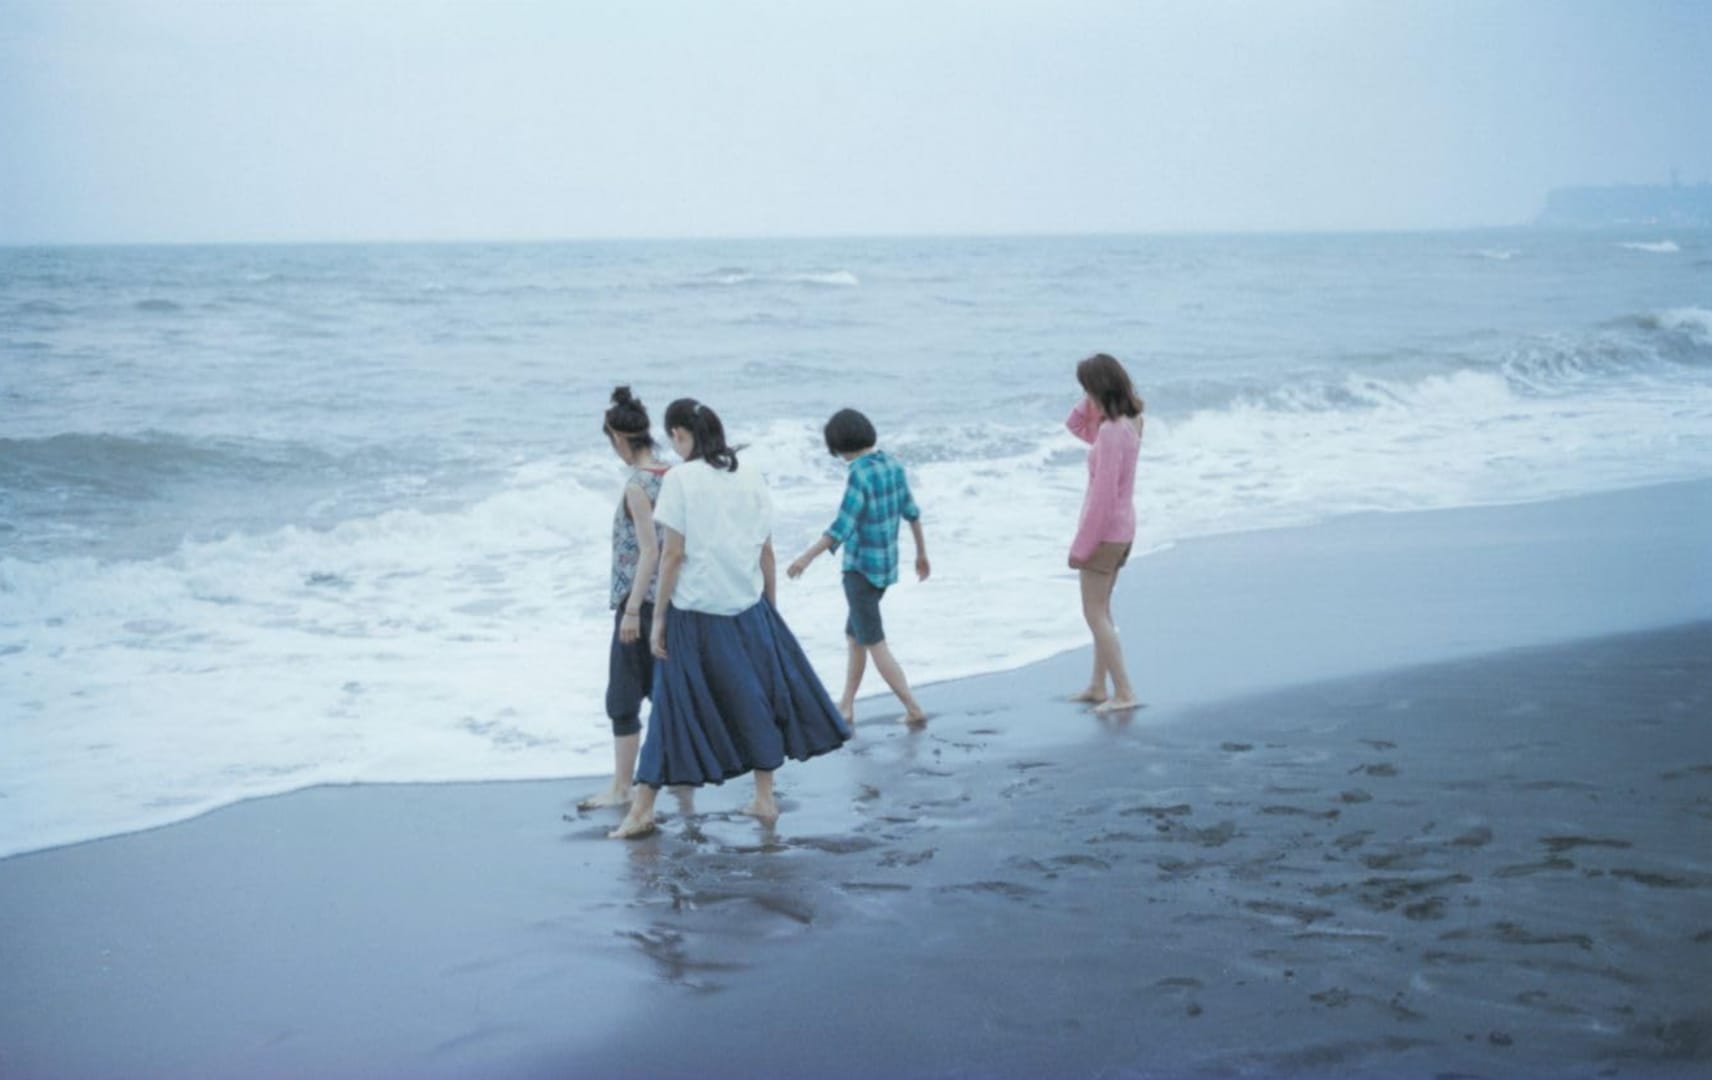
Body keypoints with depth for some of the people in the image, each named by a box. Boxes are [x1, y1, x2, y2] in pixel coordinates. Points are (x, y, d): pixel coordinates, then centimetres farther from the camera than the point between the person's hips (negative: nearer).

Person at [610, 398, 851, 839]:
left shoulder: (680, 479, -10)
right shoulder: (749, 476, 4)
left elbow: (673, 554, -11)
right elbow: (766, 550, 6)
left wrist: (659, 617, -5)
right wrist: (770, 605, 16)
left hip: (695, 610, -4)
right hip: (748, 607, 4)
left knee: (676, 706, 1)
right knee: (756, 698, 15)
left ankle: (642, 810, 8)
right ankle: (765, 798, 20)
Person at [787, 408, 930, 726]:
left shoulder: (859, 475, -23)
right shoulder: (893, 466, 3)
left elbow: (842, 527, -28)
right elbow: (911, 511, 14)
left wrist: (807, 557, -28)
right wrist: (921, 553, 26)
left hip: (861, 568, -8)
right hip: (885, 564, 8)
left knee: (874, 645, 2)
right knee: (853, 635, 20)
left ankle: (913, 708, 1)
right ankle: (846, 707, 26)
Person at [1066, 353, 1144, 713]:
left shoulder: (1111, 432, -25)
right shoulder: (1127, 422, 3)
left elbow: (1103, 494, -24)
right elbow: (1077, 426, 21)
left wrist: (1082, 545, -18)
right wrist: (1091, 404, 2)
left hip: (1104, 531, -9)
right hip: (1121, 530, 9)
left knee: (1095, 614, -2)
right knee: (1100, 610, 19)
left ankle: (1124, 693, -2)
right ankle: (1097, 687, 28)